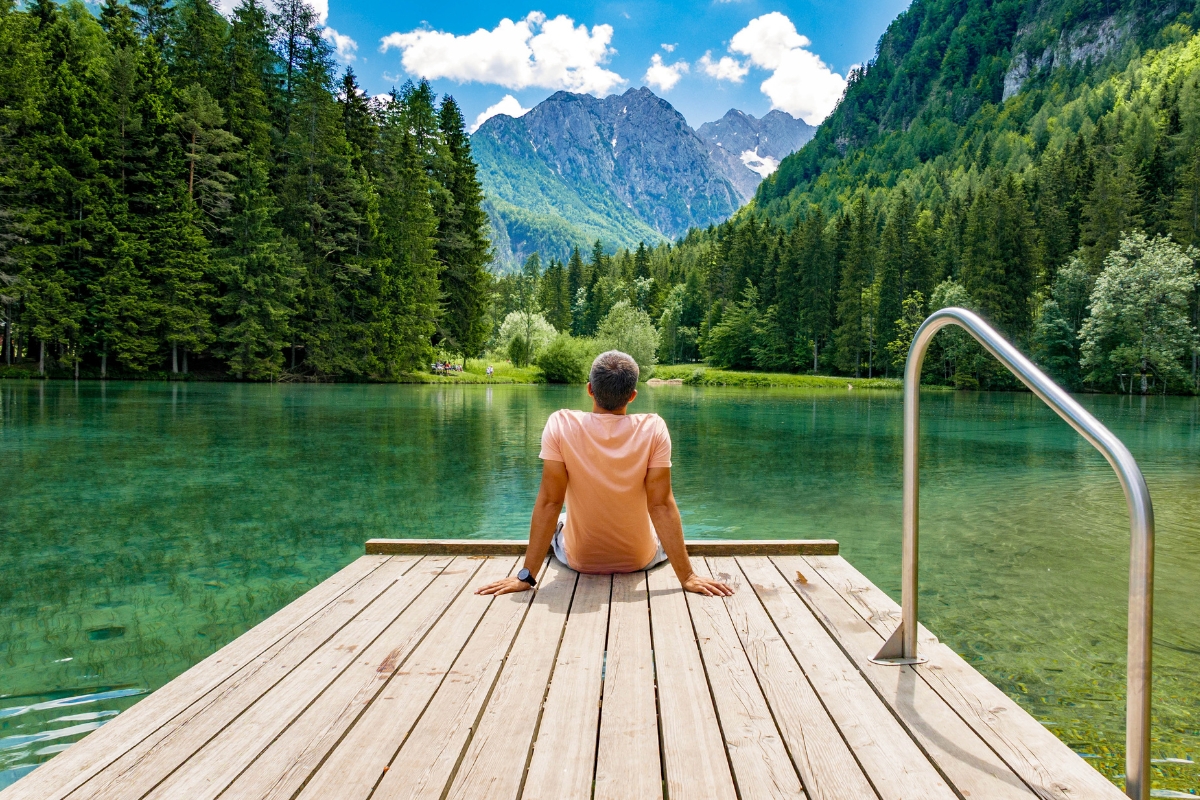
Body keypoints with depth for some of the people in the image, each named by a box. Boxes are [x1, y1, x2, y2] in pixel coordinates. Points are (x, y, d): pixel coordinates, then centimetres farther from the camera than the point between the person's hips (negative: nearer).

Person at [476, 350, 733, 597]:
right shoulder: (653, 428, -22)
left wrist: (527, 576, -16)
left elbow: (548, 502, -21)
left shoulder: (561, 425, -22)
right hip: (640, 559, 0)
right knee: (667, 528, 36)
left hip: (579, 560, 0)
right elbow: (661, 506, -23)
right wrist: (687, 576, -17)